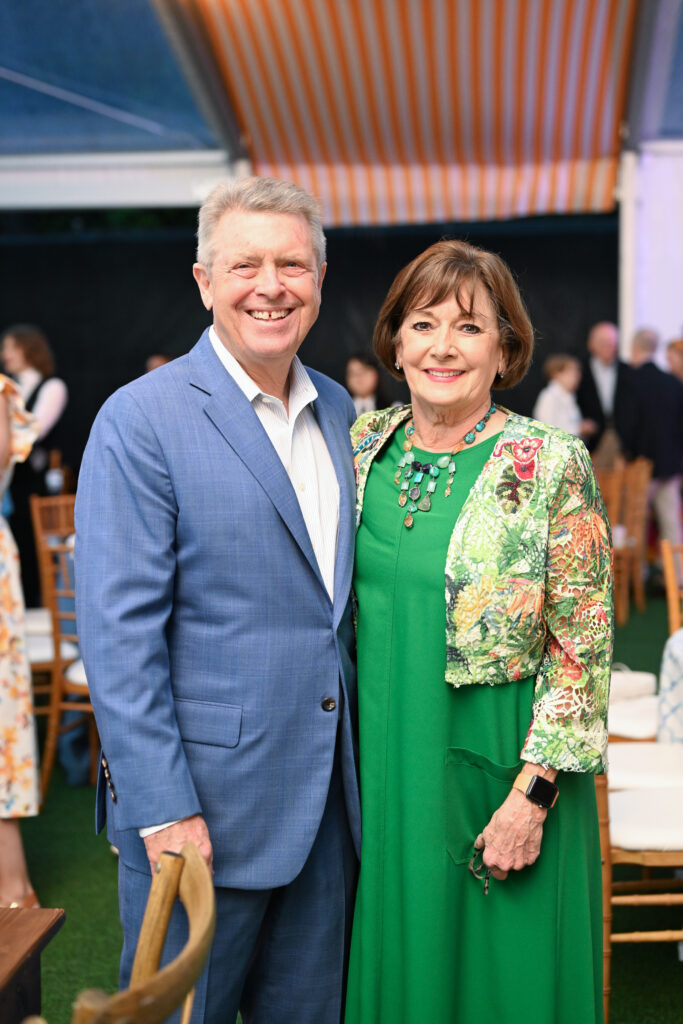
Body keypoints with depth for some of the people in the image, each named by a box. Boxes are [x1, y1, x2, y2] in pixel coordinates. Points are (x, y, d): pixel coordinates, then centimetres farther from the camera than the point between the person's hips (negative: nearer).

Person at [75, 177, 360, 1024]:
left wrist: (354, 767, 10)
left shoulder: (338, 412, 8)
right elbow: (118, 634, -15)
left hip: (326, 795, 6)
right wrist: (164, 809, -18)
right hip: (202, 797, -6)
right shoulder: (141, 421, -13)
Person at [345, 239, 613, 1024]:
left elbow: (583, 649, -11)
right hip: (379, 767, 4)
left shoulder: (550, 467, -12)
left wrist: (532, 796, -15)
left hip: (492, 772, -4)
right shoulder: (363, 446, 2)